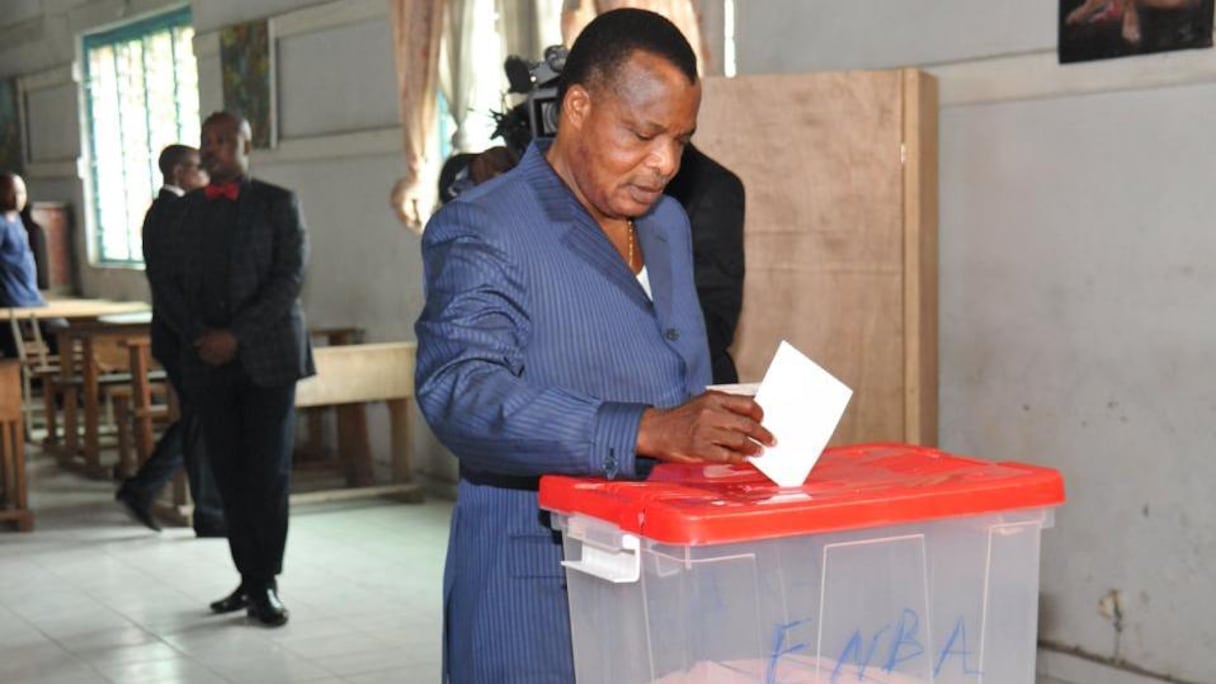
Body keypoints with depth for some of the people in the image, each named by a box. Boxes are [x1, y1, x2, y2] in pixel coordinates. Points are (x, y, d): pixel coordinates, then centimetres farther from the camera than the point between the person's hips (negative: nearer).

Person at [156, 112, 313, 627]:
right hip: (208, 361, 3)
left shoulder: (278, 203, 2)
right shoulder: (187, 209, 12)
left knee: (268, 473, -3)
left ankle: (266, 585, 4)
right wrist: (197, 336, -7)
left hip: (266, 357, -3)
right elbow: (168, 280, 9)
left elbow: (290, 277, -7)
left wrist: (236, 335, -14)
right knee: (229, 474, 4)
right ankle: (248, 579, 12)